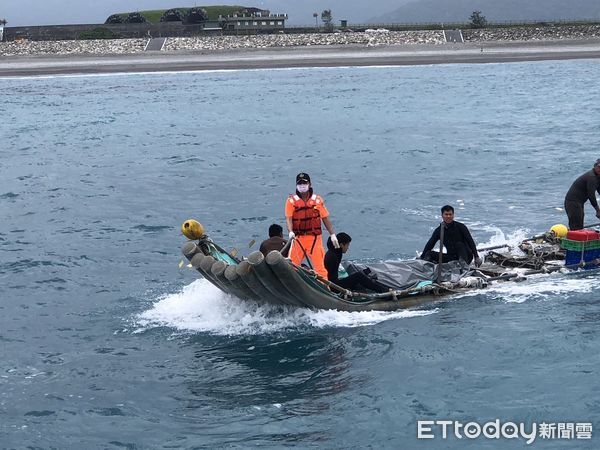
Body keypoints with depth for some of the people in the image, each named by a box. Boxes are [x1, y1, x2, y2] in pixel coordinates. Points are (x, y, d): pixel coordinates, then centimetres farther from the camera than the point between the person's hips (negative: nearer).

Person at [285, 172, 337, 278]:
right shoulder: (291, 200, 1)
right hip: (298, 238, 0)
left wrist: (332, 235, 7)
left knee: (319, 265, -4)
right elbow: (288, 218, -5)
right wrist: (291, 232, -23)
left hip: (314, 238, 0)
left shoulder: (318, 200, 5)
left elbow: (325, 218, 10)